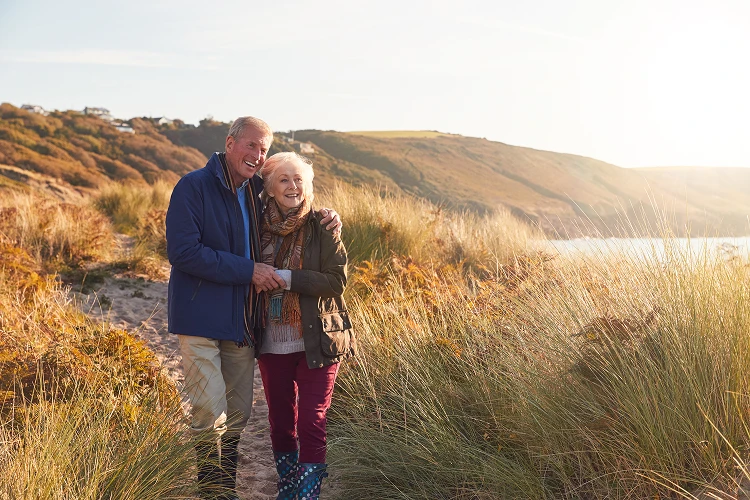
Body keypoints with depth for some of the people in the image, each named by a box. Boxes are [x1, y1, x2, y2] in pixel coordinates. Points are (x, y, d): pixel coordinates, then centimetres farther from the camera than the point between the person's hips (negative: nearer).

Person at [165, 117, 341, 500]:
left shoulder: (256, 191, 11)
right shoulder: (193, 187, -10)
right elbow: (182, 252, -19)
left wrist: (324, 218, 4)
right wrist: (248, 270, -19)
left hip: (242, 321, 7)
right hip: (200, 319, -7)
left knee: (238, 414, 13)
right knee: (211, 416, -9)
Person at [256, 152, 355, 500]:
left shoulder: (323, 227, -7)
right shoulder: (259, 225, 3)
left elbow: (336, 281, -14)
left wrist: (286, 278, -20)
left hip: (316, 343, -3)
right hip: (272, 344, 4)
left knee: (311, 423, -3)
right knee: (280, 421, 14)